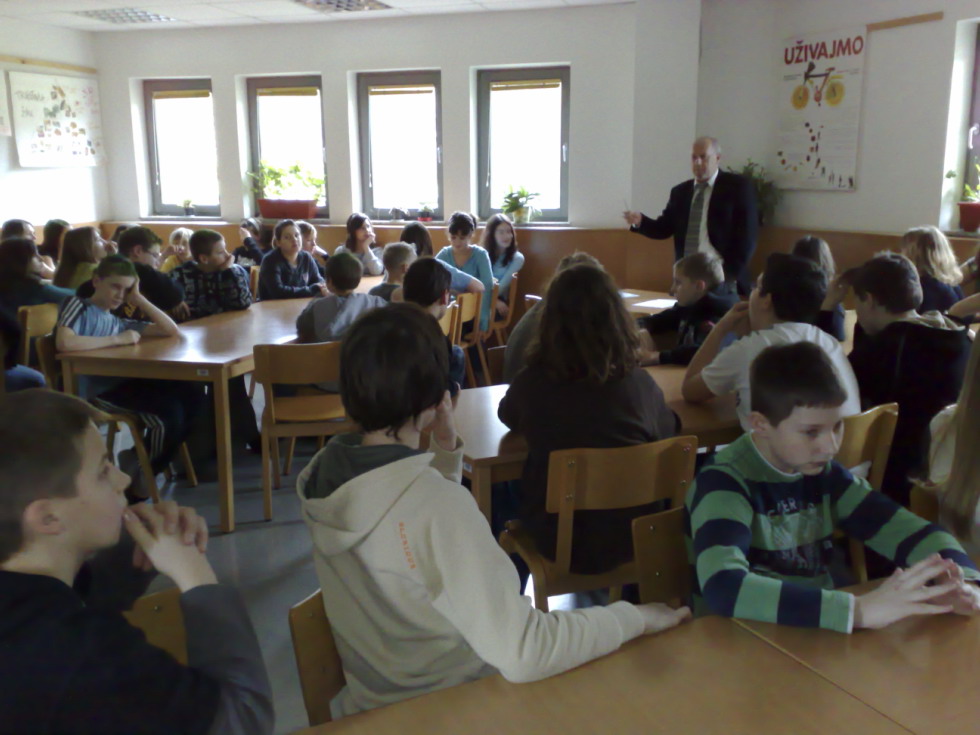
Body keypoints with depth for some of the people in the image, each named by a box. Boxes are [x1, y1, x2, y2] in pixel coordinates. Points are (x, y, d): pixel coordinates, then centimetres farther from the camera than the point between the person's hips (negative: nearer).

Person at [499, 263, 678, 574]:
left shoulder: (532, 382, -17)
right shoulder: (640, 382, -15)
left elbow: (507, 416, 7)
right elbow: (668, 431, 7)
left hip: (560, 543, -1)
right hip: (632, 537, 2)